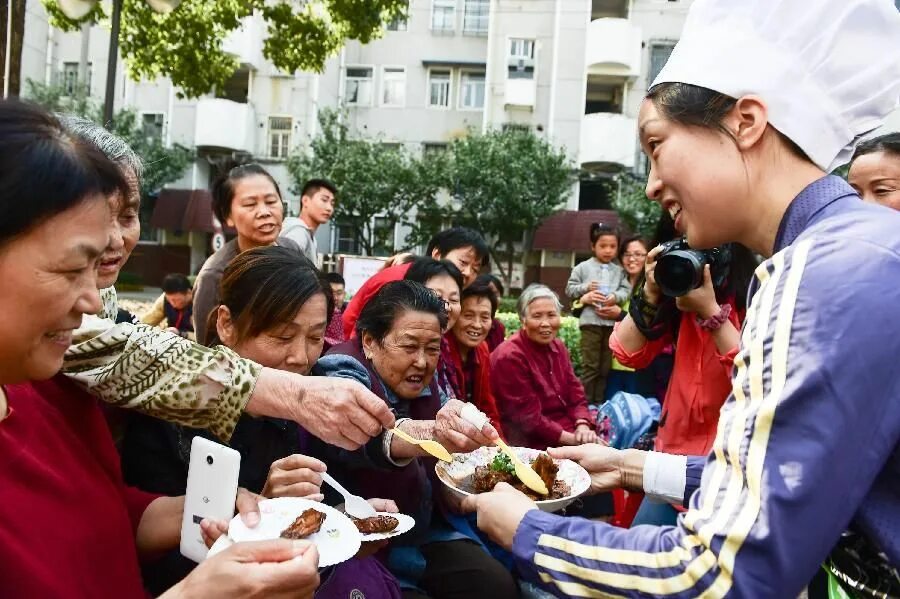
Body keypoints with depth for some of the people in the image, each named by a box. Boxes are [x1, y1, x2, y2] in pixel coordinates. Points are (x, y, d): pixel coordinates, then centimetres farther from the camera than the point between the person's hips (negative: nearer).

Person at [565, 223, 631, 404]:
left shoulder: (619, 271, 10)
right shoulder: (583, 267, 4)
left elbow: (626, 290, 3)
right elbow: (569, 289, 5)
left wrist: (616, 296, -16)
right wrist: (586, 288, -10)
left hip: (612, 322, 3)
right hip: (591, 321, -3)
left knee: (606, 366, 10)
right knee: (590, 366, -1)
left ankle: (599, 402, 20)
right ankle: (586, 403, 6)